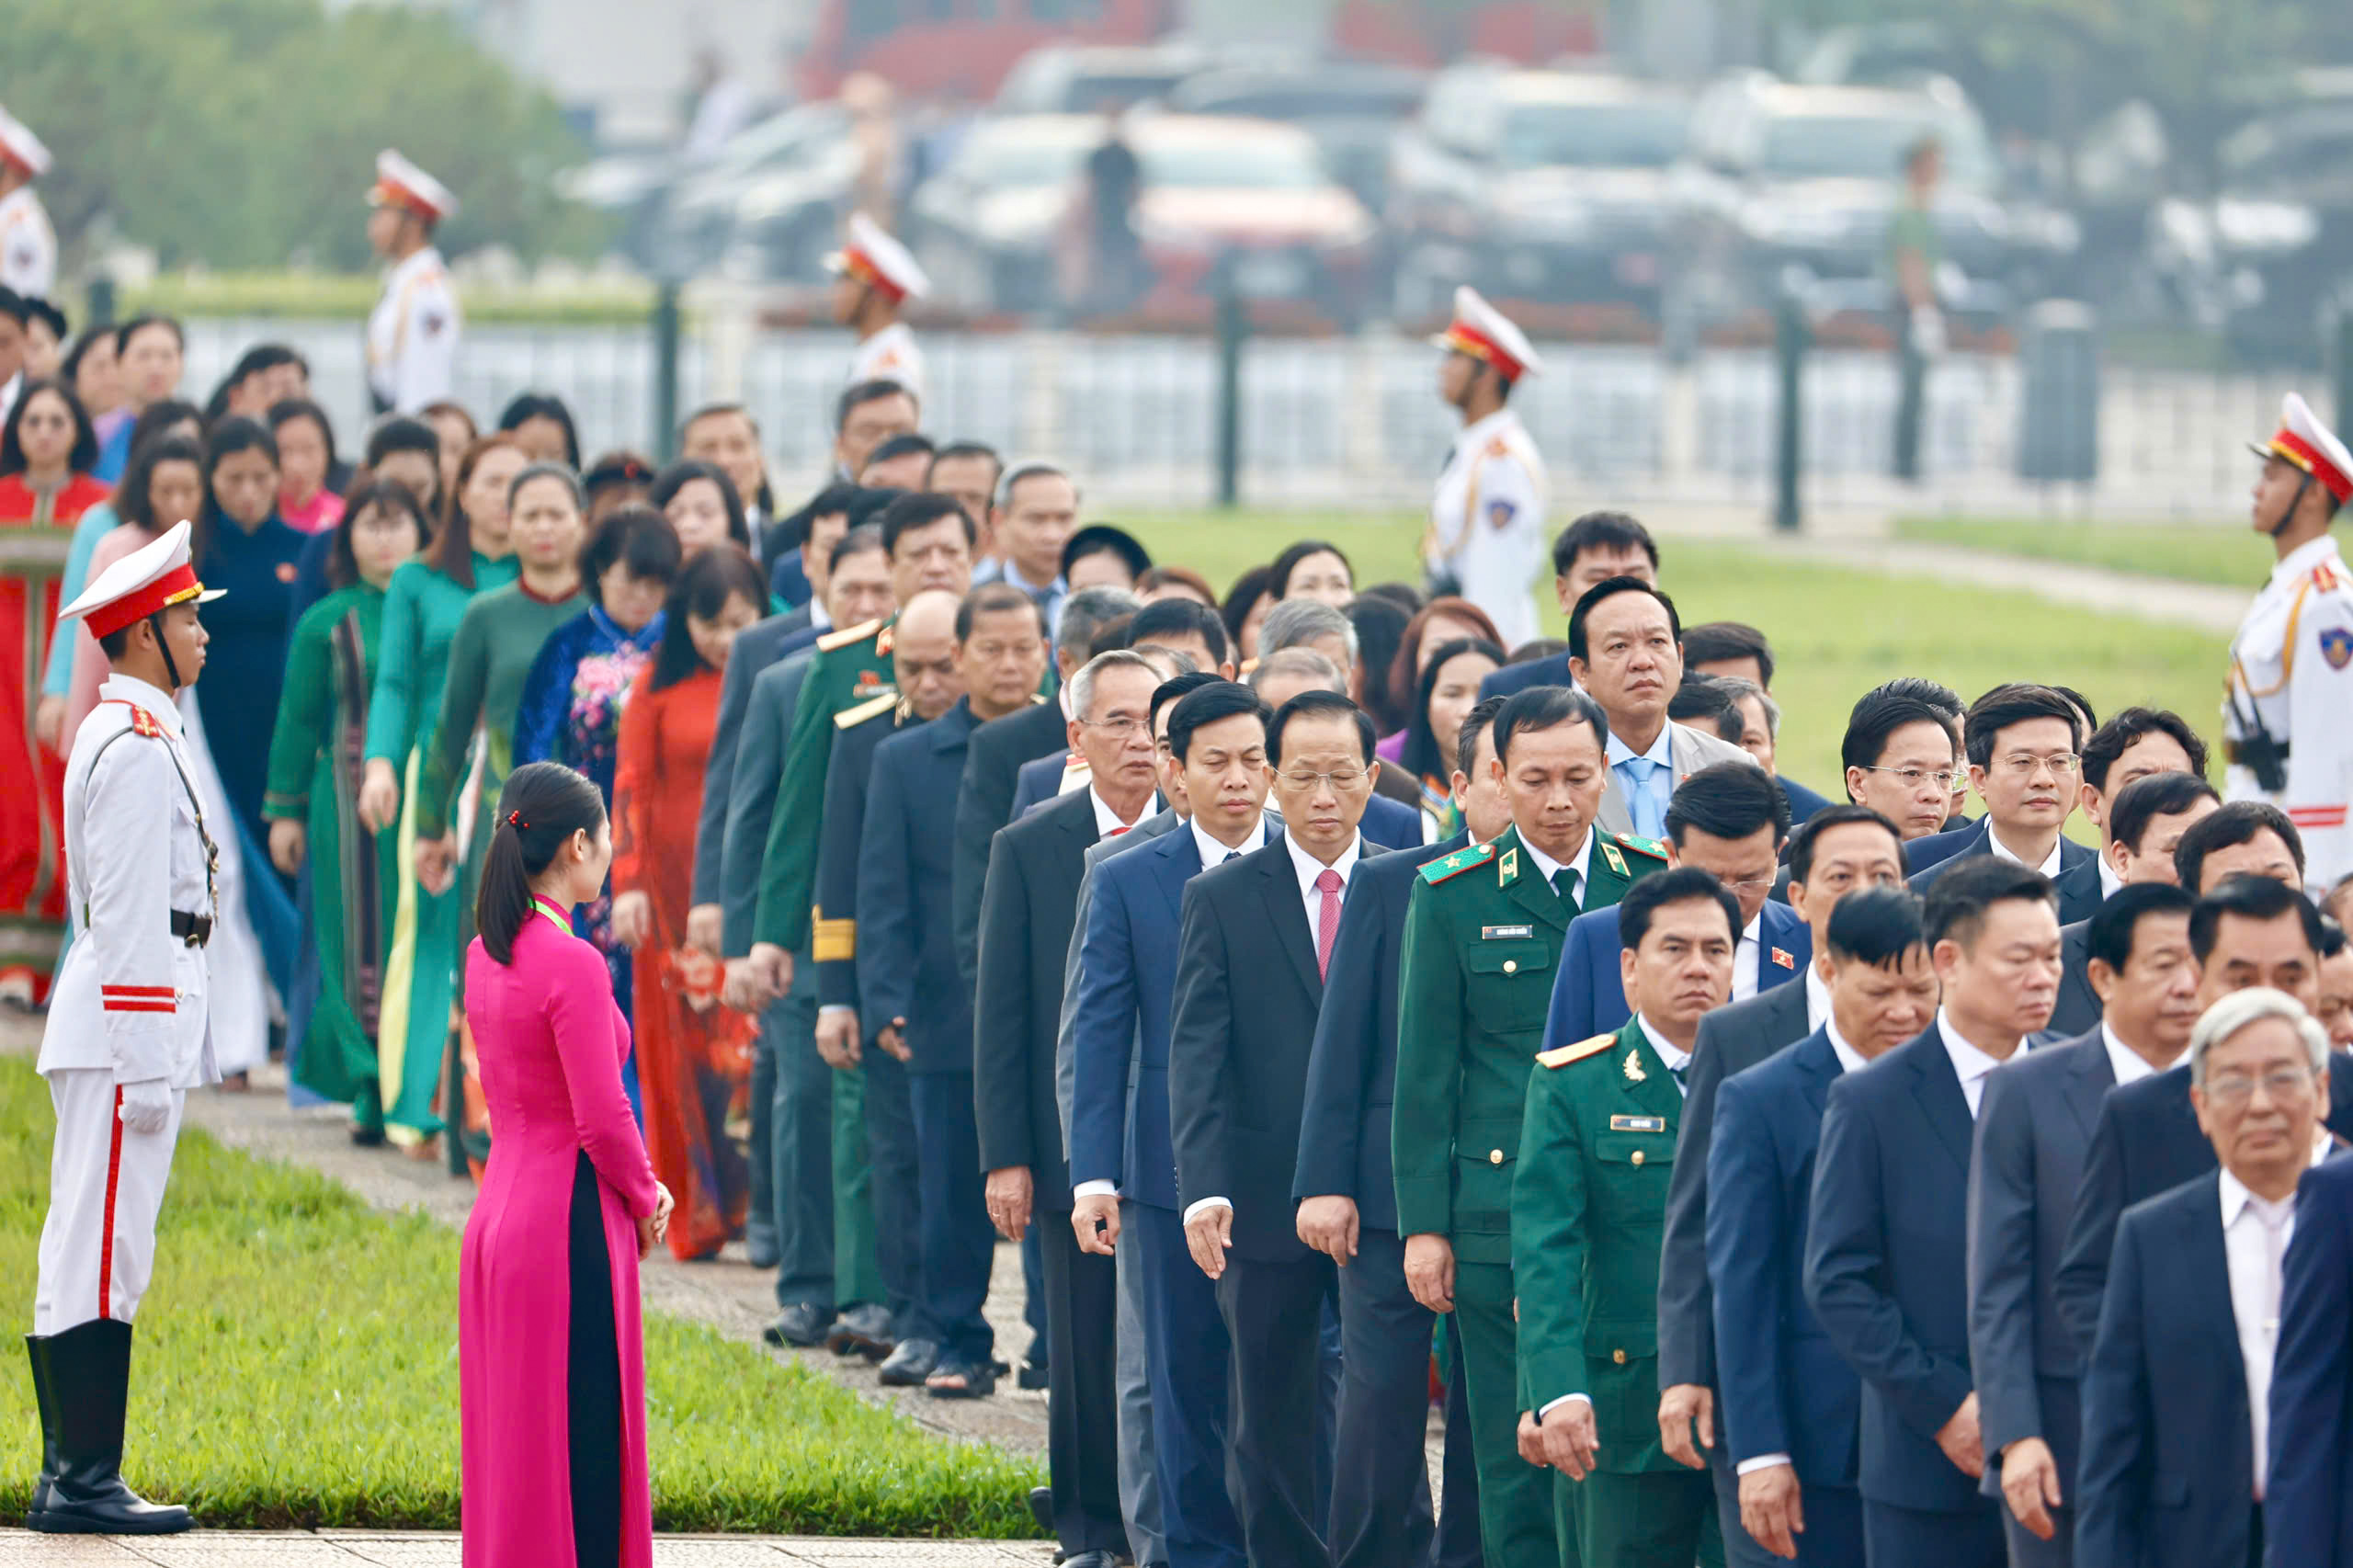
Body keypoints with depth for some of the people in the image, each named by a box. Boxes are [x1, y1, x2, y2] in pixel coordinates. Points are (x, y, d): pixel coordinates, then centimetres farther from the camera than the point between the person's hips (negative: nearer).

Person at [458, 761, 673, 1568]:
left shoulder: (485, 956, 9)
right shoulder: (571, 965, -17)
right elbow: (601, 1118, -18)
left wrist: (637, 1186, 11)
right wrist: (644, 1203, 0)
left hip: (497, 1218, 9)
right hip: (570, 1223, -9)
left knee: (511, 1436, 13)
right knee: (580, 1442, -4)